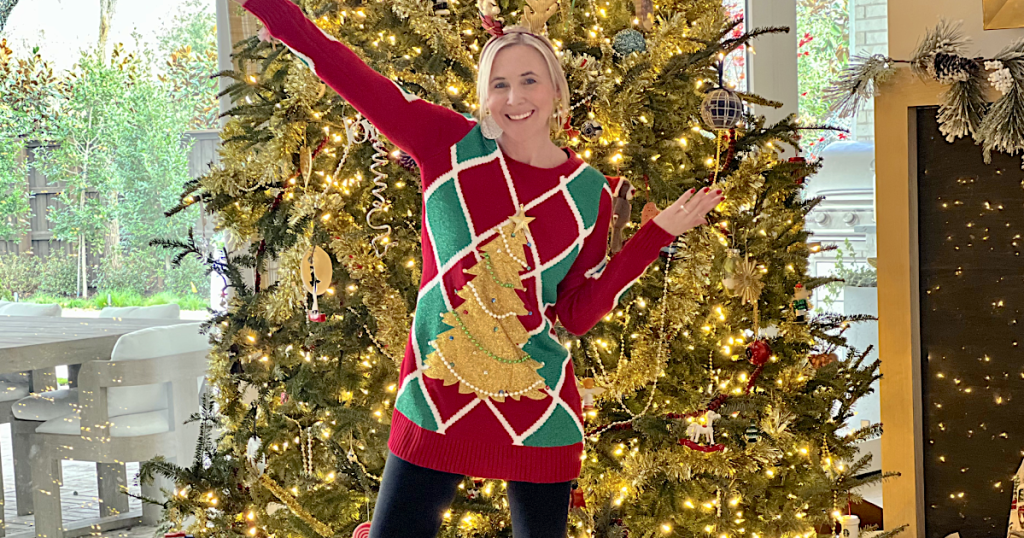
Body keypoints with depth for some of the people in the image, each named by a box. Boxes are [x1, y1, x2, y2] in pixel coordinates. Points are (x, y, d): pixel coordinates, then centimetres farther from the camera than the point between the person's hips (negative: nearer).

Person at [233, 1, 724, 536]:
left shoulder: (588, 191, 1)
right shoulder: (450, 143, -3)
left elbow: (576, 315, 1)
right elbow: (347, 73, -6)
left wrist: (658, 232, -2)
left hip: (537, 410, 1)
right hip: (437, 399, -1)